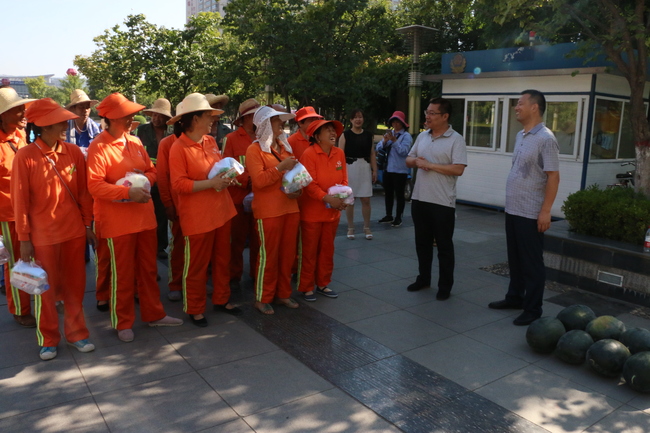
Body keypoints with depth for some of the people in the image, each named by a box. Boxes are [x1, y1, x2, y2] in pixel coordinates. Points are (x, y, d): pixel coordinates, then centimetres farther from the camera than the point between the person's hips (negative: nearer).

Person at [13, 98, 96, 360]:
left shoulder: (74, 152, -1)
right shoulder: (25, 156, -10)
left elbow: (83, 192, 4)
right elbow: (20, 200, -7)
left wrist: (88, 225, 5)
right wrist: (24, 238, -7)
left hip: (74, 230, 3)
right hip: (43, 234, -3)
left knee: (74, 285, 12)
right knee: (46, 288, 11)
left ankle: (76, 333, 29)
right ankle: (48, 339, 29)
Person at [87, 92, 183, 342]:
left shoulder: (135, 142, 8)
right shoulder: (99, 146, -12)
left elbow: (152, 170, 15)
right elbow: (95, 185, -19)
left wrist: (145, 179, -7)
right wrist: (128, 192, -27)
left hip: (144, 217, 6)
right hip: (118, 221, -6)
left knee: (149, 269, 15)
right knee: (123, 274, 5)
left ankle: (154, 314, 30)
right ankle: (123, 323, 22)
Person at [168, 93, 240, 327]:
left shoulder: (210, 141, 7)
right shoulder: (178, 148, -14)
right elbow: (179, 185, -19)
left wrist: (226, 177, 0)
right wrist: (211, 183, -24)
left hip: (221, 210, 7)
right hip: (197, 217, -7)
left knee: (222, 259, 16)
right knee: (197, 265, 7)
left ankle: (222, 299, 34)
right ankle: (195, 309, 24)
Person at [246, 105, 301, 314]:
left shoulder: (284, 147, 13)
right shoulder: (254, 150, -6)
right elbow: (258, 180, -16)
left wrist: (298, 189, 3)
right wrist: (280, 167, -23)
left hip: (290, 208, 6)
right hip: (268, 211, -6)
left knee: (288, 253, 10)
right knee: (269, 255, 1)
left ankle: (283, 293, 25)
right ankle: (262, 298, 15)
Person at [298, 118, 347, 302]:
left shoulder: (339, 153, 3)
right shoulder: (309, 154, -15)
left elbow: (344, 180, 7)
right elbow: (309, 184, -19)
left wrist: (343, 197, -11)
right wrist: (327, 198, -27)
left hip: (333, 211, 6)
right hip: (312, 211, -6)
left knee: (327, 249, 15)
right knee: (309, 251, 6)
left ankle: (323, 284, 31)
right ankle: (306, 287, 20)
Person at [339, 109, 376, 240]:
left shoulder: (368, 135, 10)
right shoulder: (345, 134, 0)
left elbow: (372, 154, 10)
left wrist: (374, 170, 5)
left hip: (365, 168, 3)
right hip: (350, 167, -2)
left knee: (366, 199, 4)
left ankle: (367, 228, 16)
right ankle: (350, 228, 16)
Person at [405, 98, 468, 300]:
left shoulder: (456, 139, -9)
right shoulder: (422, 136, 10)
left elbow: (458, 169, -19)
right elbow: (408, 160, 16)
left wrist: (430, 165, -17)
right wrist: (416, 162, -8)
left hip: (443, 202, -6)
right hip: (419, 199, 6)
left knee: (444, 246, 5)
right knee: (422, 243, 16)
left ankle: (445, 285, 17)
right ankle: (423, 278, 30)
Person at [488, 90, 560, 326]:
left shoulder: (545, 138, -14)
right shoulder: (520, 136, 12)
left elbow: (553, 177, -17)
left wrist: (545, 211, -20)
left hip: (531, 213, -8)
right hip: (512, 209, 8)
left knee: (532, 262, 2)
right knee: (515, 258, 18)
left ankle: (533, 308, 13)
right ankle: (514, 297, 32)